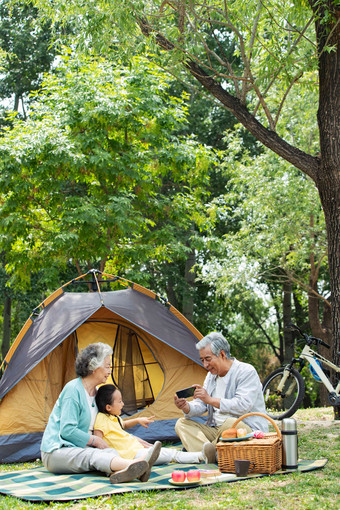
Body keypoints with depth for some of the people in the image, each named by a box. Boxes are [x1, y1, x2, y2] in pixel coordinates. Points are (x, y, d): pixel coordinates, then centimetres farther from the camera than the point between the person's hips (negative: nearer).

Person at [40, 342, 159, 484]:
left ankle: (119, 472, -64)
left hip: (80, 448, 7)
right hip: (56, 451, -7)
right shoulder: (73, 389, -14)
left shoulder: (95, 392, 15)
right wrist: (96, 441, -13)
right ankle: (131, 465, -68)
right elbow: (67, 430, -20)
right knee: (92, 456, -38)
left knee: (110, 452, -26)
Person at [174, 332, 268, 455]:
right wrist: (187, 407, -13)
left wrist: (210, 400, -22)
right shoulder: (211, 375, 15)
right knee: (181, 423, -9)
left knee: (230, 423, -40)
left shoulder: (247, 372, -10)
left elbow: (243, 406, -23)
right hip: (215, 430, 8)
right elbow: (200, 404, 11)